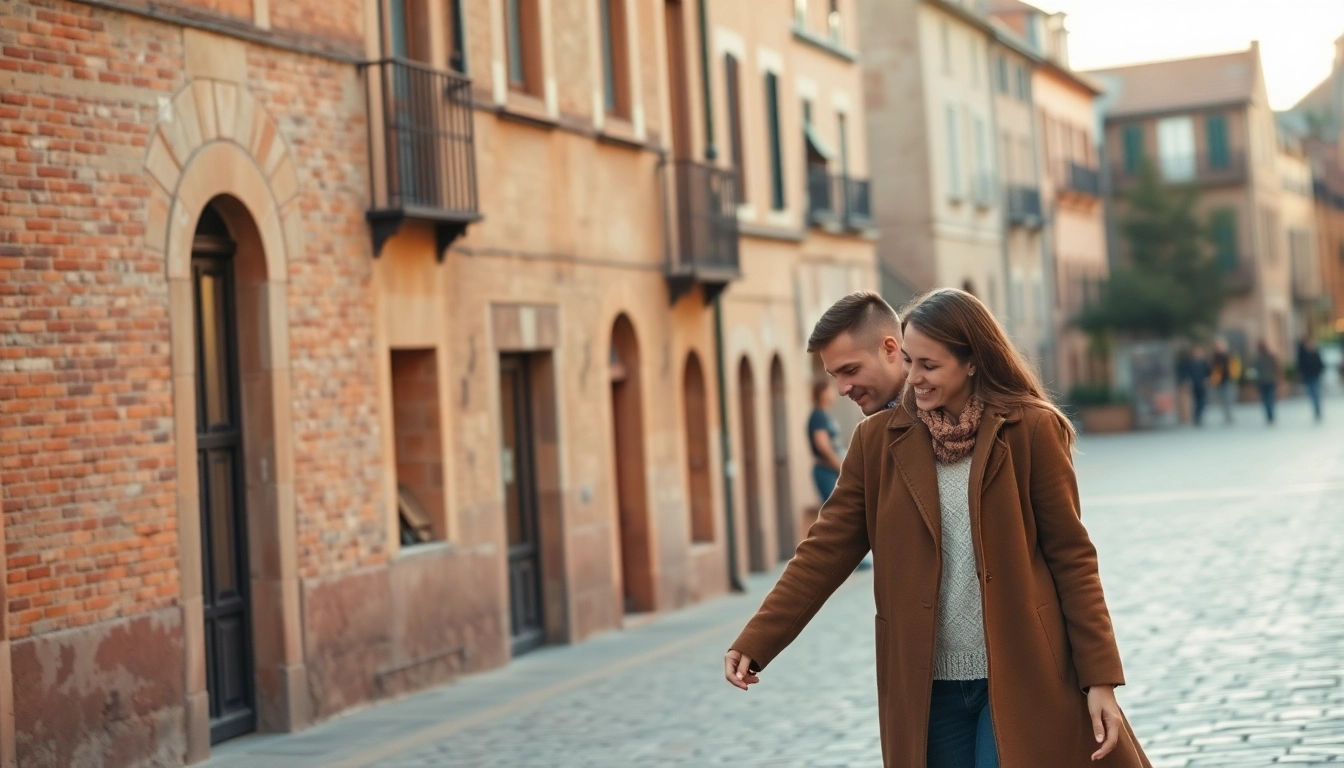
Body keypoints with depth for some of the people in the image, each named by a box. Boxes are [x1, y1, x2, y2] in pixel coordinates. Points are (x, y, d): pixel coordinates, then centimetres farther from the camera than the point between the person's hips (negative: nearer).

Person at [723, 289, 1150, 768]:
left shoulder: (1030, 431, -5)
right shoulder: (879, 440, 2)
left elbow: (1072, 556, -3)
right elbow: (826, 550, 1)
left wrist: (1100, 678, -6)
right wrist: (755, 643, -8)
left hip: (1019, 679, -3)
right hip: (928, 688, 3)